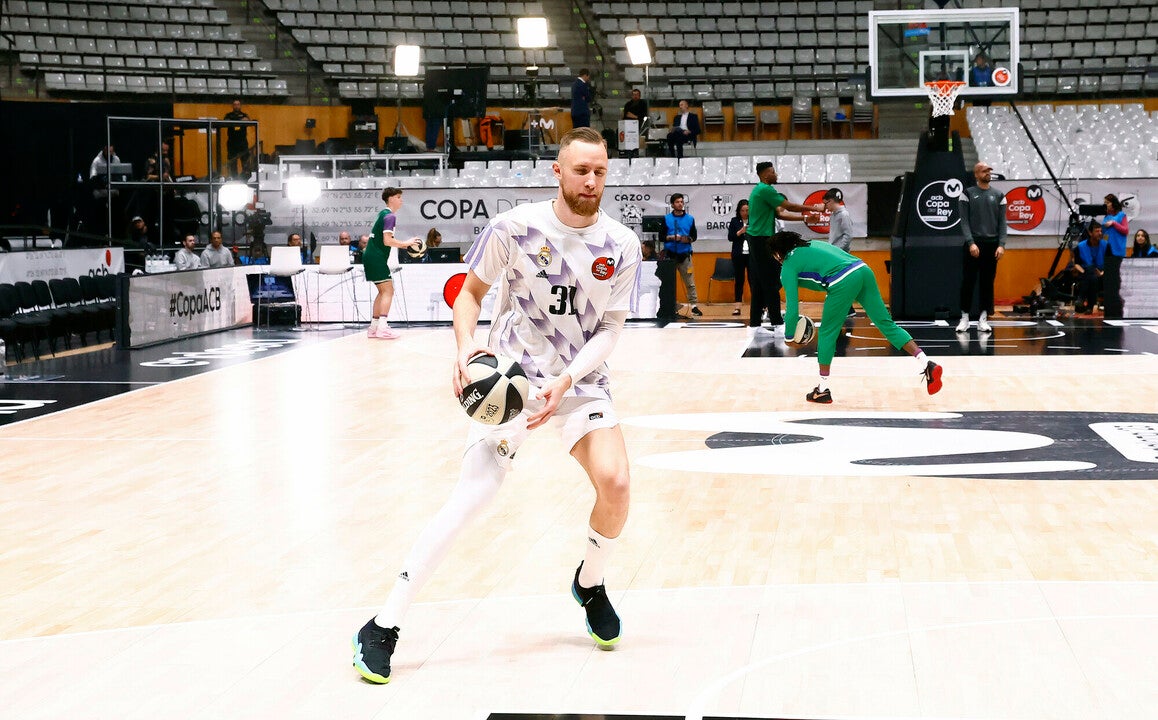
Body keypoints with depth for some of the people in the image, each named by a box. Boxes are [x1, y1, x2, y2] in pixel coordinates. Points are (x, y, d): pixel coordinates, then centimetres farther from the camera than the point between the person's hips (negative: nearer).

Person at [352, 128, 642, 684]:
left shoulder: (621, 245, -7)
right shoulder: (515, 226, -12)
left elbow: (610, 328, -4)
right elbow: (471, 291, 1)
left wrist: (566, 380, -19)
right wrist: (465, 349, -17)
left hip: (580, 381, 2)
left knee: (615, 482, -19)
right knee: (472, 494, -15)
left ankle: (590, 584, 14)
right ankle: (383, 628, -8)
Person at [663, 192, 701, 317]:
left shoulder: (690, 219, 8)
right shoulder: (666, 219, 5)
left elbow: (694, 236, 9)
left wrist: (688, 239, -11)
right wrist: (671, 238, -14)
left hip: (685, 255, 0)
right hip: (670, 255, 0)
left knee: (690, 282, -2)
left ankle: (693, 305, -2)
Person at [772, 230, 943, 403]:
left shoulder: (788, 267, 10)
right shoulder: (811, 245, 31)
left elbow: (792, 308, 6)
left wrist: (789, 337, 18)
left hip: (844, 281, -7)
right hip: (863, 270, 7)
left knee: (826, 333, 10)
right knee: (886, 323, 8)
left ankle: (822, 390, 17)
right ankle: (927, 364, -2)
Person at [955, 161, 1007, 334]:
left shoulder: (998, 195, 10)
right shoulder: (968, 194, 3)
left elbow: (1002, 222, 6)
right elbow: (964, 221, -3)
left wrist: (1001, 245, -5)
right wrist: (971, 242, -14)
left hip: (992, 245, 2)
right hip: (973, 245, -2)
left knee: (988, 283, 4)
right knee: (968, 282, -2)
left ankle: (983, 319, 8)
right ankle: (964, 318, 7)